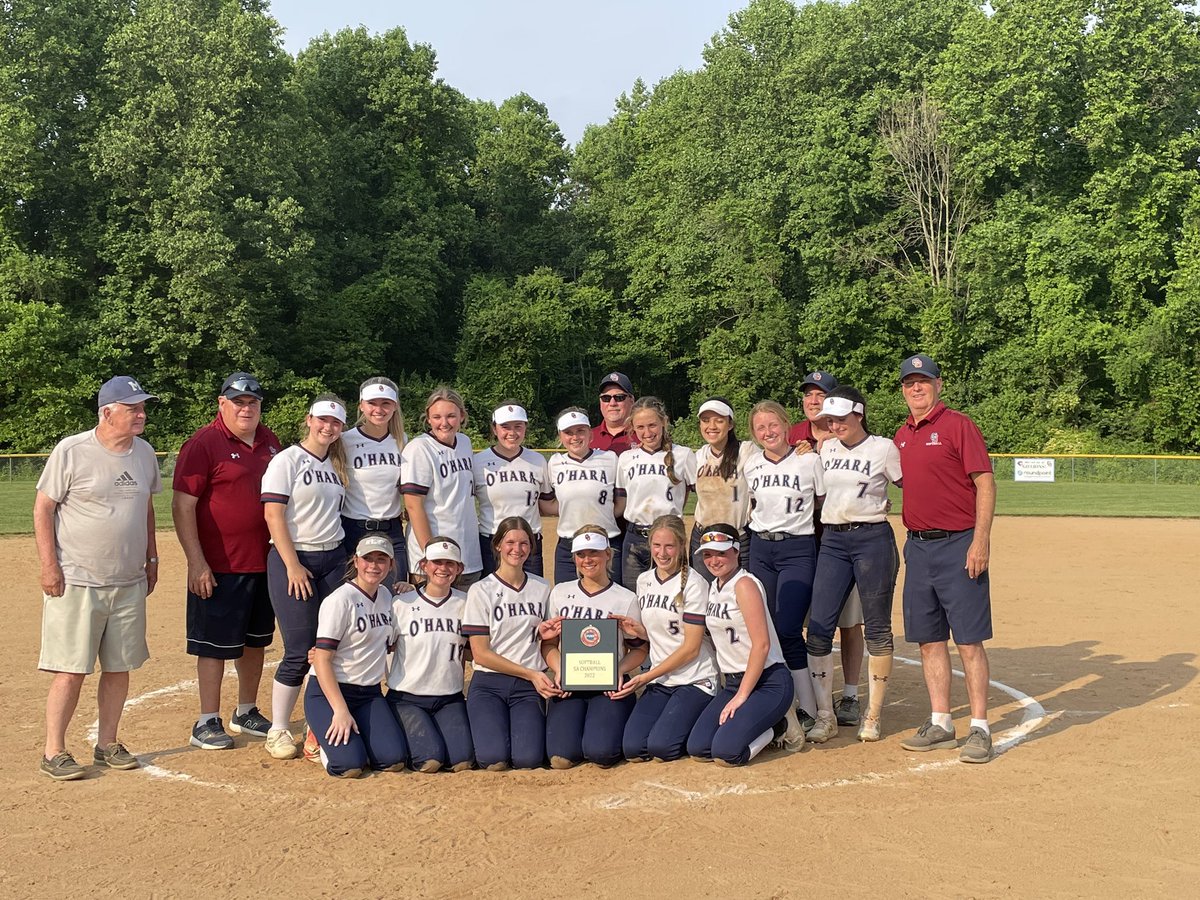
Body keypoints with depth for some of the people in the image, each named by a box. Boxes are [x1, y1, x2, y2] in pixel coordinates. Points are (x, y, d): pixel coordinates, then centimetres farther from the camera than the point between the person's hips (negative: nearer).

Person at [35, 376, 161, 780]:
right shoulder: (70, 451, -10)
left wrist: (151, 558, 17)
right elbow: (42, 508, -7)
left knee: (119, 667, 11)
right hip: (76, 582, -6)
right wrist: (48, 566, -13)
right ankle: (53, 752, 8)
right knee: (71, 670, -4)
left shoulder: (144, 453, 8)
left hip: (130, 583, 6)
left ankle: (107, 743, 24)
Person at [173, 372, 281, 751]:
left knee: (256, 639, 16)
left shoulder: (270, 442, 10)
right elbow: (182, 506, -13)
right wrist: (197, 563, -18)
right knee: (216, 645, 1)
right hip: (218, 566, -7)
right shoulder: (203, 444, -10)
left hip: (264, 563, 7)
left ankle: (246, 713, 31)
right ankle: (207, 723, 13)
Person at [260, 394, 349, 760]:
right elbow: (273, 515, -11)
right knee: (300, 651, -7)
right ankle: (278, 731, 8)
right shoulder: (287, 461, -5)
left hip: (334, 558, 6)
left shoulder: (337, 465, 14)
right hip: (293, 559, -6)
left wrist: (348, 560, 10)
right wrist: (293, 565, -16)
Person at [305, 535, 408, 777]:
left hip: (370, 693, 6)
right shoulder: (340, 600, -14)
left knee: (394, 759, -16)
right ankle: (326, 738, 10)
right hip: (328, 691, -6)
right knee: (350, 765, -23)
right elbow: (322, 660, -17)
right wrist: (341, 710, -23)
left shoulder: (386, 596, 8)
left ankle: (355, 734, 14)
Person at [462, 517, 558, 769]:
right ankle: (492, 726, 10)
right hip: (488, 684, -2)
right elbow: (480, 653, -6)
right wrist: (530, 673, -11)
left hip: (529, 687, 2)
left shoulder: (542, 589, 10)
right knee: (493, 758, -22)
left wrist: (545, 633, -5)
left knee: (529, 758, -20)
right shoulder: (481, 591, -2)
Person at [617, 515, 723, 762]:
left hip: (695, 682, -6)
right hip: (659, 682, 6)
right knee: (632, 748, -12)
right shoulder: (644, 581, 9)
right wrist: (636, 629, -4)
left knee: (660, 746, -23)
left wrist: (646, 677, -13)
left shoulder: (693, 584, -11)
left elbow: (691, 648, -12)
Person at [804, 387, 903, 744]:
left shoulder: (884, 448, -3)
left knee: (877, 629, 3)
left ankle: (872, 716, 14)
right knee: (818, 628, -3)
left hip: (872, 539, -5)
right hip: (832, 541, 5)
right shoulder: (826, 449, 12)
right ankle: (825, 716, 7)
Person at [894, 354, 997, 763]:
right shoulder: (901, 435, 14)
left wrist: (980, 541, -18)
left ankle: (979, 729, 4)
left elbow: (985, 482, -11)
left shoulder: (958, 424, -6)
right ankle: (940, 725, 18)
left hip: (958, 546, -7)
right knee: (929, 638, 9)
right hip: (917, 546, 7)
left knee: (969, 639, -3)